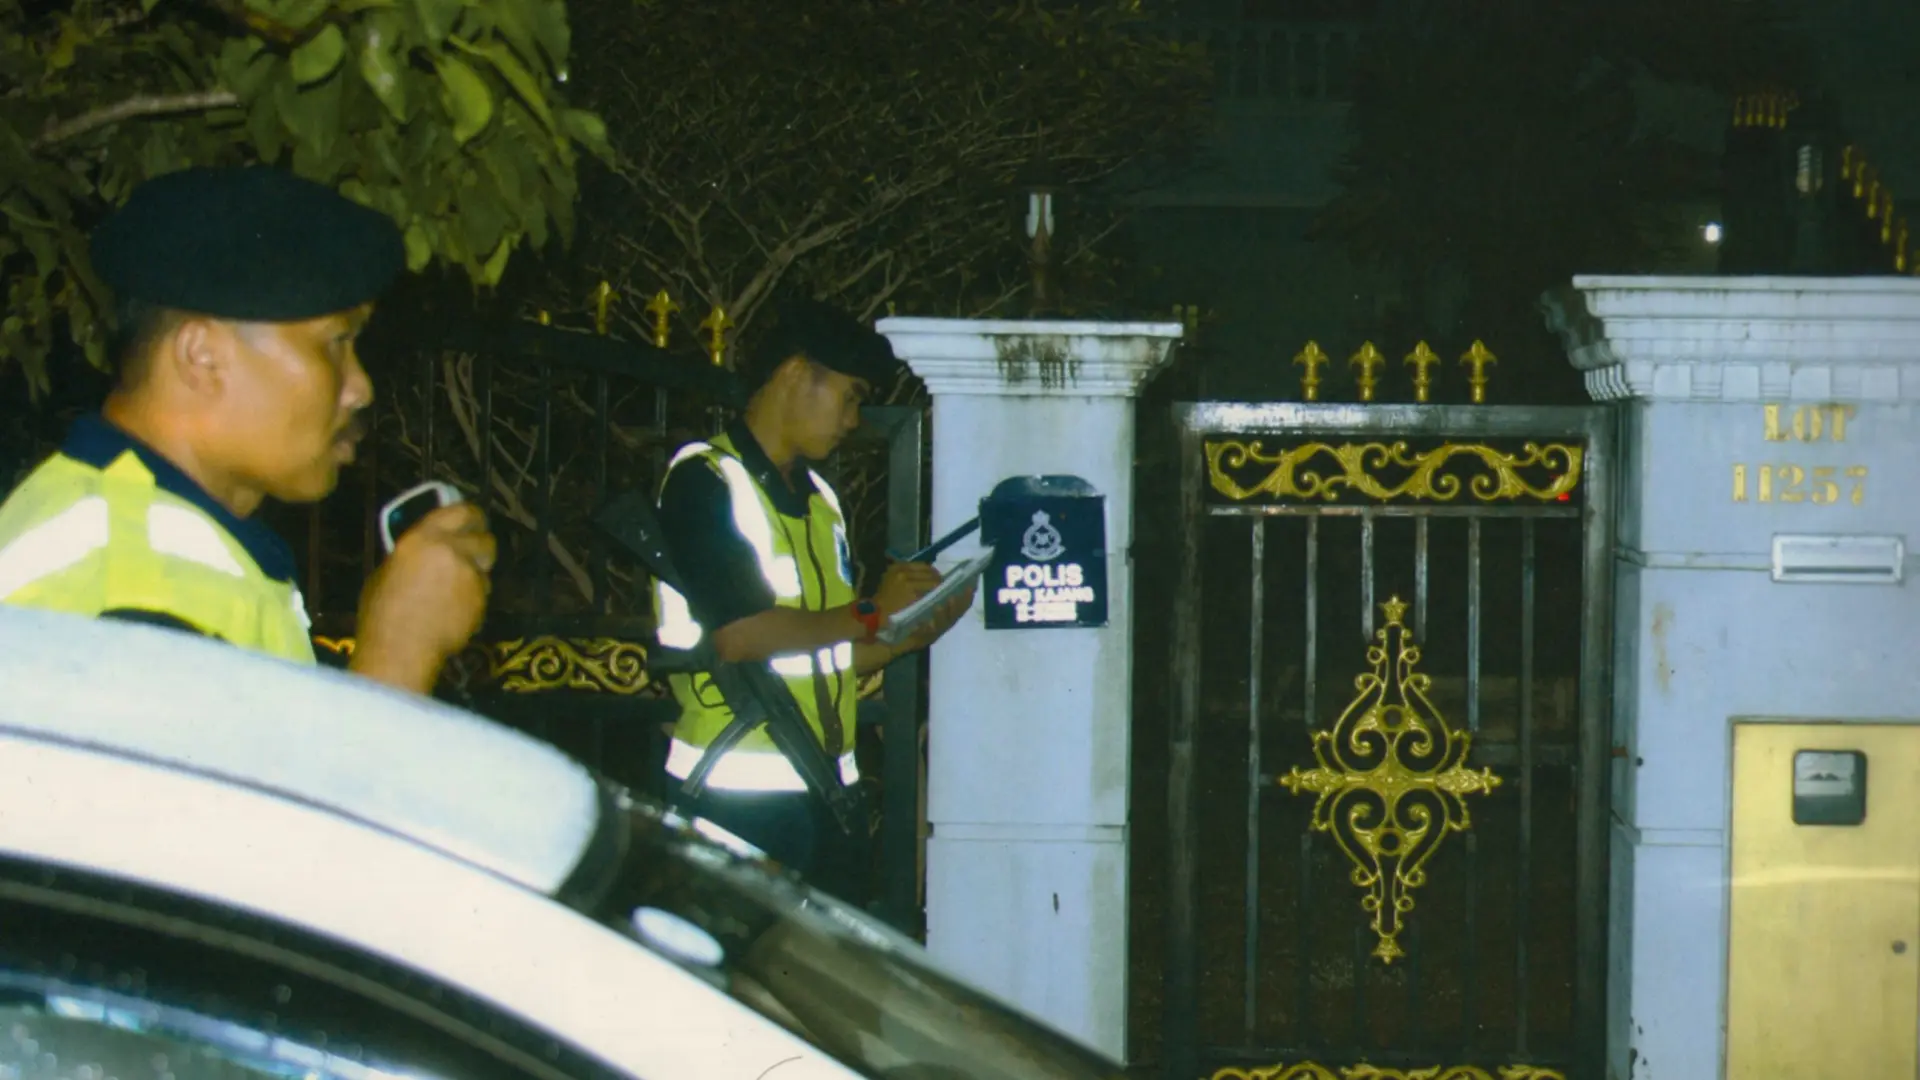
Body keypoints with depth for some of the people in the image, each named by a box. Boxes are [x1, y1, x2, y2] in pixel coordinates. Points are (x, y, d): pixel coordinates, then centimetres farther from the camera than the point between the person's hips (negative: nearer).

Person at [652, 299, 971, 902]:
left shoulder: (819, 499, 20)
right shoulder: (704, 480, -5)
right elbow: (737, 635, -18)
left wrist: (914, 634, 3)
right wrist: (871, 614, -8)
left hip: (826, 794, 8)